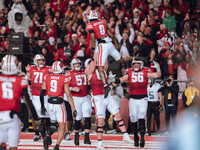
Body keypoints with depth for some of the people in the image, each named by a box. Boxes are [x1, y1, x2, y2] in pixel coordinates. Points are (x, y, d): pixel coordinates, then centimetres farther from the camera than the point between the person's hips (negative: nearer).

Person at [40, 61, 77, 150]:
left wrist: (42, 106, 18)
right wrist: (73, 109, -5)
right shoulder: (64, 79, -8)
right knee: (62, 127, 6)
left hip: (50, 103, 4)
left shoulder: (47, 77, 2)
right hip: (59, 104, -4)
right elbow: (68, 95, -8)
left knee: (53, 124, 21)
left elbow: (42, 93, 6)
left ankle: (48, 137, -6)